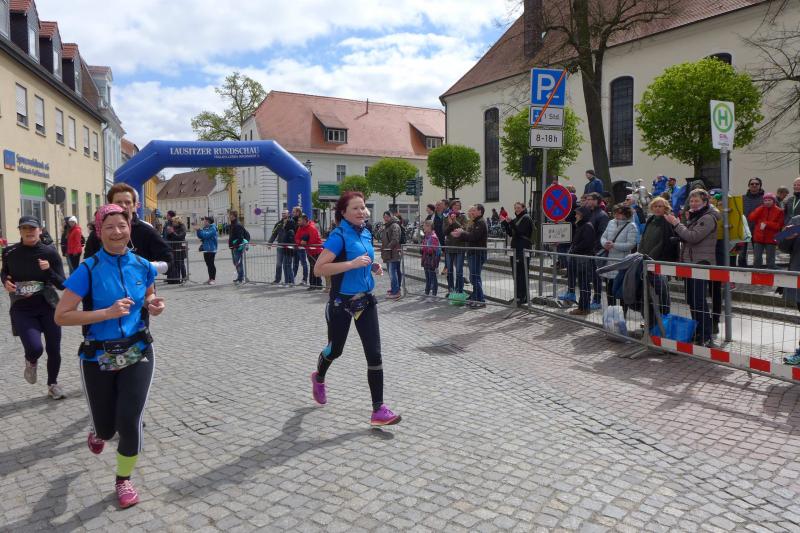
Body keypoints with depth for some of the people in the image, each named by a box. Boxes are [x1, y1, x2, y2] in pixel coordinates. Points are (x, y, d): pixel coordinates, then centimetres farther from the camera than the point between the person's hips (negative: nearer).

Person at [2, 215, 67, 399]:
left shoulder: (50, 252, -7)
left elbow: (62, 285, -7)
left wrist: (48, 270, -24)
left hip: (48, 307, 1)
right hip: (22, 309, 0)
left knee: (54, 349, 8)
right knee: (34, 348, -19)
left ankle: (53, 384, 34)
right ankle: (31, 362, 20)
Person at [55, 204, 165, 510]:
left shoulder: (142, 267, -3)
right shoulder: (88, 270, -14)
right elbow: (61, 316, -14)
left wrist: (153, 306, -6)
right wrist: (107, 313, -25)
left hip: (137, 353, 1)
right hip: (98, 358, -1)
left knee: (129, 421, -7)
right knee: (106, 428, 10)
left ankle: (124, 480, 21)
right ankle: (98, 432, 52)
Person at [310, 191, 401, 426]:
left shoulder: (366, 234, 6)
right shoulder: (339, 235, -16)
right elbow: (319, 268, -24)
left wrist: (373, 266, 3)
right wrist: (352, 263, -30)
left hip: (366, 301, 5)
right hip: (342, 302, -5)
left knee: (374, 354, -2)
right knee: (335, 349, 16)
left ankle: (379, 409, 4)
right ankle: (319, 378, 50)